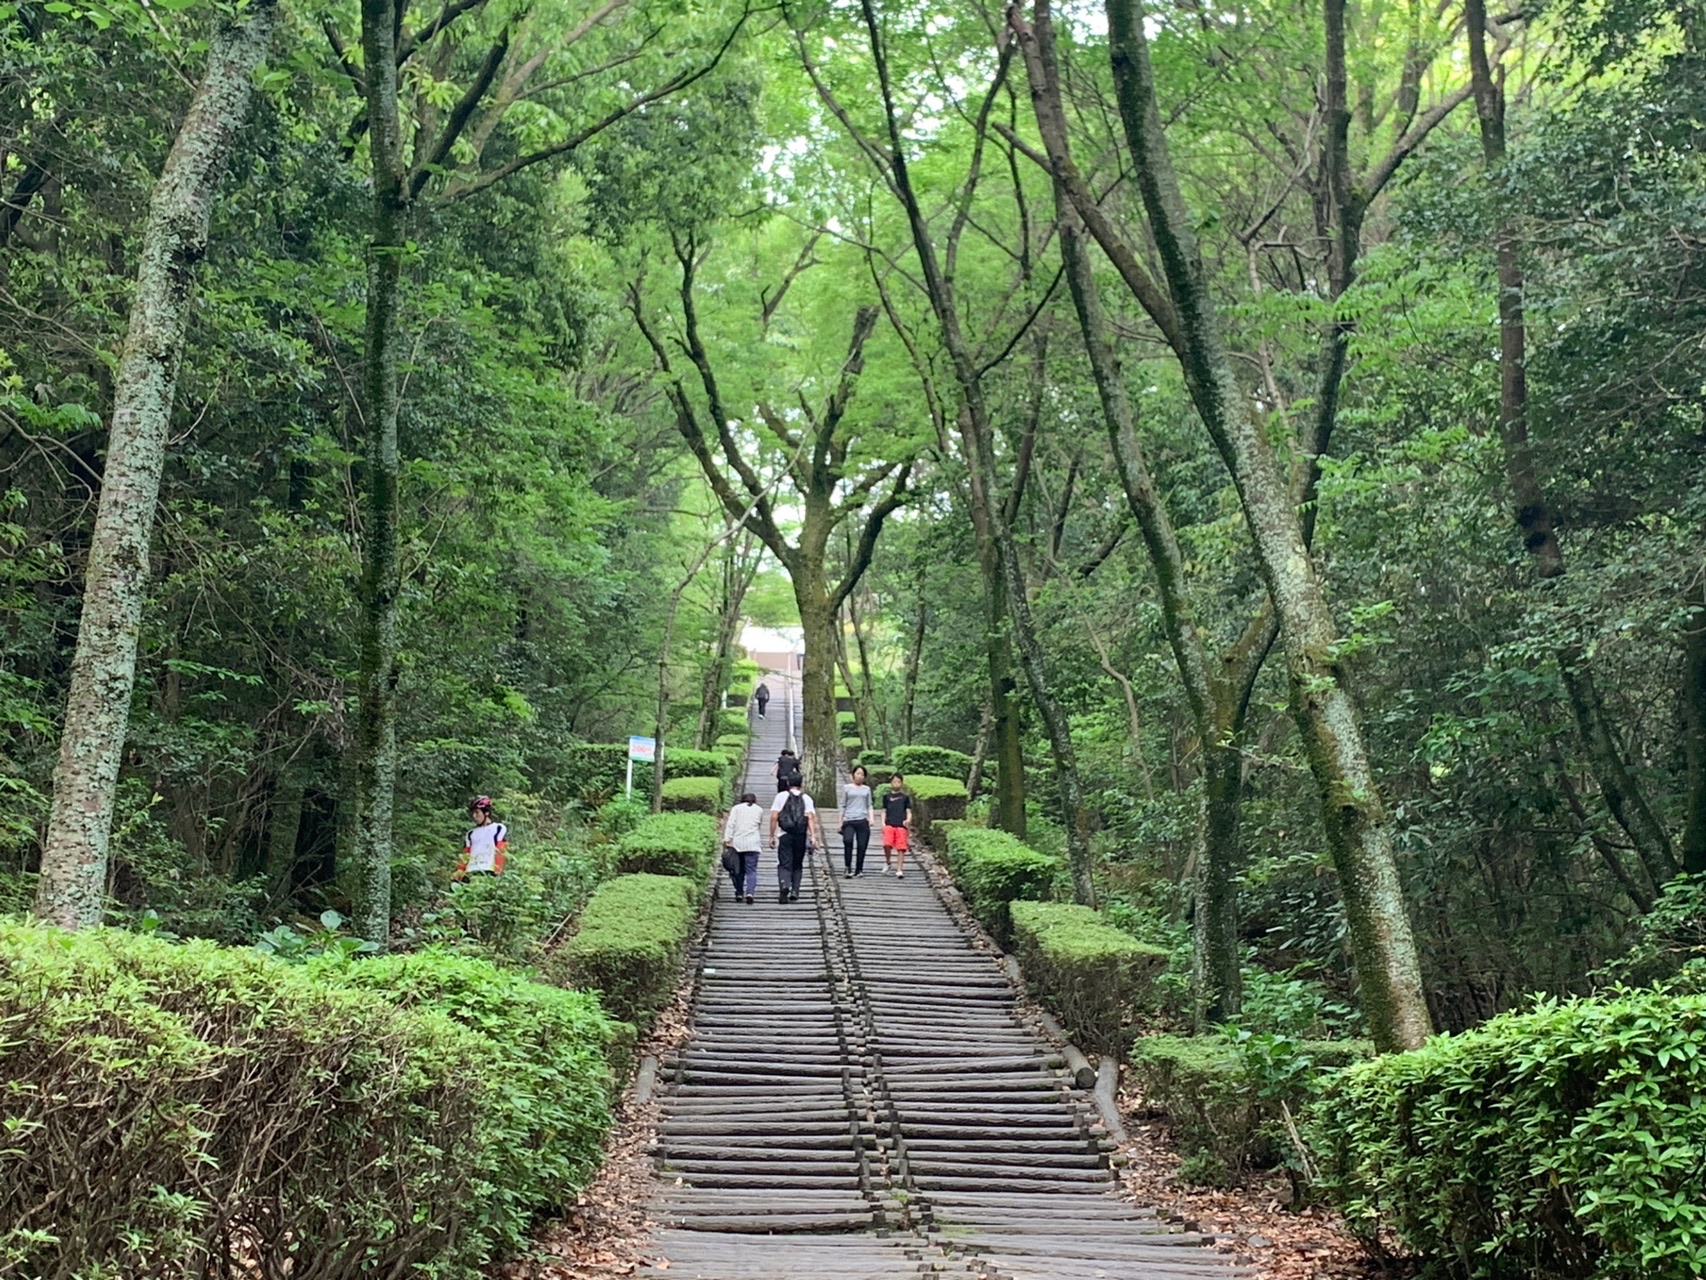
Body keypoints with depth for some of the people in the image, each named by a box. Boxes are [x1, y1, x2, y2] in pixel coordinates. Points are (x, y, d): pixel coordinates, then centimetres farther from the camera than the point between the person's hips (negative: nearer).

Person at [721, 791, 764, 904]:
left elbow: (730, 825, -2)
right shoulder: (759, 809, 14)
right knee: (751, 869, -4)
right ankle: (750, 892, -22)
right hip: (753, 843, -1)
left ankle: (739, 894, 13)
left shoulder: (736, 808, 10)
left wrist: (727, 839, -6)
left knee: (738, 869, 11)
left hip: (737, 843, 1)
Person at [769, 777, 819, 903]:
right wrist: (813, 836, -10)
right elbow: (810, 817, -6)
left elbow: (774, 817, -2)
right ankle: (794, 892, 12)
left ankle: (784, 885, -30)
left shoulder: (781, 796, 4)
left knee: (784, 864, -4)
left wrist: (772, 835, 3)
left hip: (785, 835, -2)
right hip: (801, 836, 2)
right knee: (797, 865, 15)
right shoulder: (806, 798, 7)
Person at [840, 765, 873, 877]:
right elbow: (843, 805, 13)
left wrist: (871, 818, 0)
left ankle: (859, 869, 7)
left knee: (861, 845, -5)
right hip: (849, 821, -2)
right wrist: (840, 822, 9)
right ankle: (848, 867, -16)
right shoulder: (847, 788, 12)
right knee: (848, 841, -24)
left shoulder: (867, 789, 16)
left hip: (862, 821, 2)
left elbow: (869, 805, 17)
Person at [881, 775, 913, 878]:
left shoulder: (905, 797, 14)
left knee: (901, 848, -5)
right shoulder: (887, 797, 15)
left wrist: (908, 820, -10)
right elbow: (884, 811, 16)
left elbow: (908, 811, 11)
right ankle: (888, 863, 6)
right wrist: (883, 823, 1)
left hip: (901, 825, 0)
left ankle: (899, 870, 0)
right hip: (889, 824, 0)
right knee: (887, 844, -19)